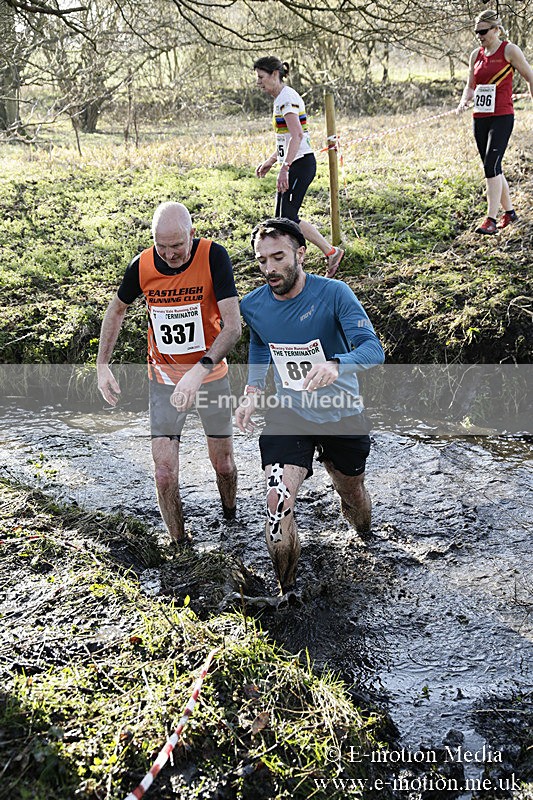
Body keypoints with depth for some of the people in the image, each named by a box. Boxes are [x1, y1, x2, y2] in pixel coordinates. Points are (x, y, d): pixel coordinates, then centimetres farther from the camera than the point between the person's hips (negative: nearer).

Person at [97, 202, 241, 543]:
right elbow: (117, 310, 8)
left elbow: (233, 325, -26)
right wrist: (103, 364, 1)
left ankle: (230, 520, 42)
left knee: (224, 464, 11)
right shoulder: (142, 266, -12)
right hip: (164, 379, 1)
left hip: (211, 374, -1)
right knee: (165, 474, -5)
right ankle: (180, 545, 15)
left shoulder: (213, 256, -20)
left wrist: (199, 370, -38)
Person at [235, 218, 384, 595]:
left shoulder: (333, 293, -20)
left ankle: (367, 545, 56)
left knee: (352, 493, 20)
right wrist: (253, 392, 0)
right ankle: (286, 593, 1)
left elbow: (374, 349, -29)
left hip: (342, 415, -1)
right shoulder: (253, 305, -7)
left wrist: (336, 365, -50)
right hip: (288, 414, 1)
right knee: (278, 501, -19)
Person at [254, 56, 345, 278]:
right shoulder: (281, 98, 18)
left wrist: (284, 168, -30)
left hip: (300, 164, -10)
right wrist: (270, 162, 27)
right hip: (296, 164, 10)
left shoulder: (286, 98, -13)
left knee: (287, 218, -11)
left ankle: (331, 252, -2)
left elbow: (296, 136, -24)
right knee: (281, 218, 7)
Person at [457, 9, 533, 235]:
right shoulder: (476, 54, 12)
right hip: (480, 118, 6)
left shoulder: (509, 50, -4)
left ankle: (491, 220, -18)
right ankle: (509, 212, 24)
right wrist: (464, 100, 0)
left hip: (502, 117, -6)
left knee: (491, 166, -17)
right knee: (493, 168, 10)